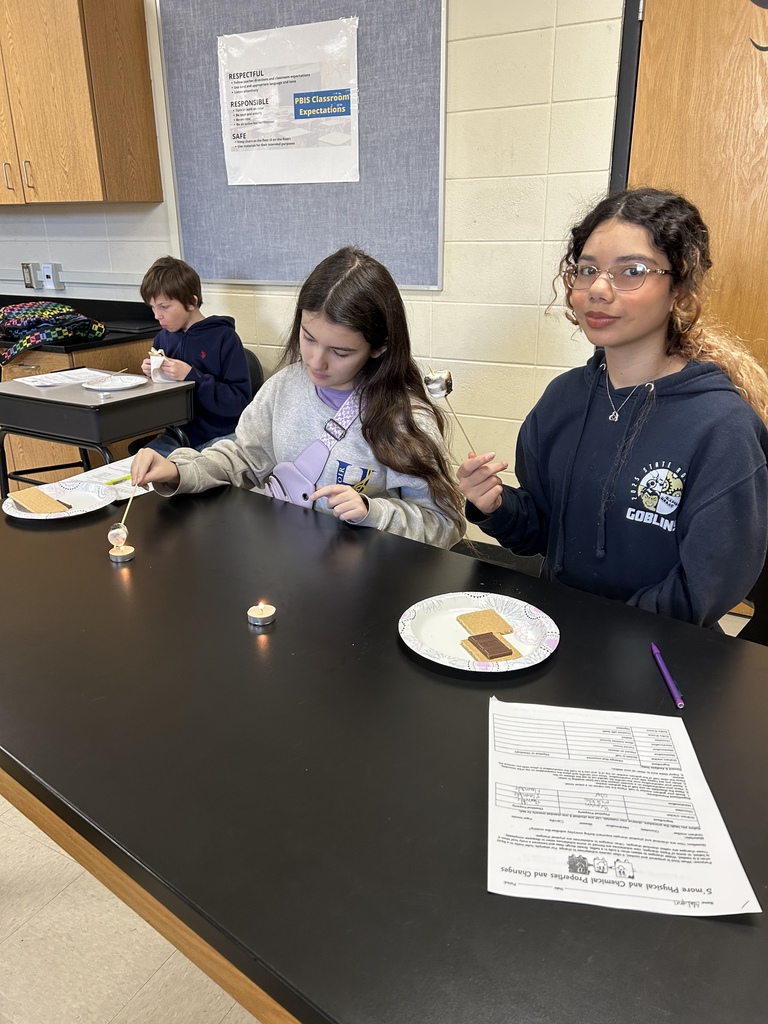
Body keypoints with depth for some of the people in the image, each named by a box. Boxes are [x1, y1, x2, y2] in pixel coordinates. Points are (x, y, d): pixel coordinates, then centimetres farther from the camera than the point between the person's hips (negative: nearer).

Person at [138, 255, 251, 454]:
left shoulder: (224, 337, -8)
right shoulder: (163, 338, 8)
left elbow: (239, 401, -14)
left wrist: (192, 376, -21)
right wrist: (153, 375, -2)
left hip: (220, 436, -5)